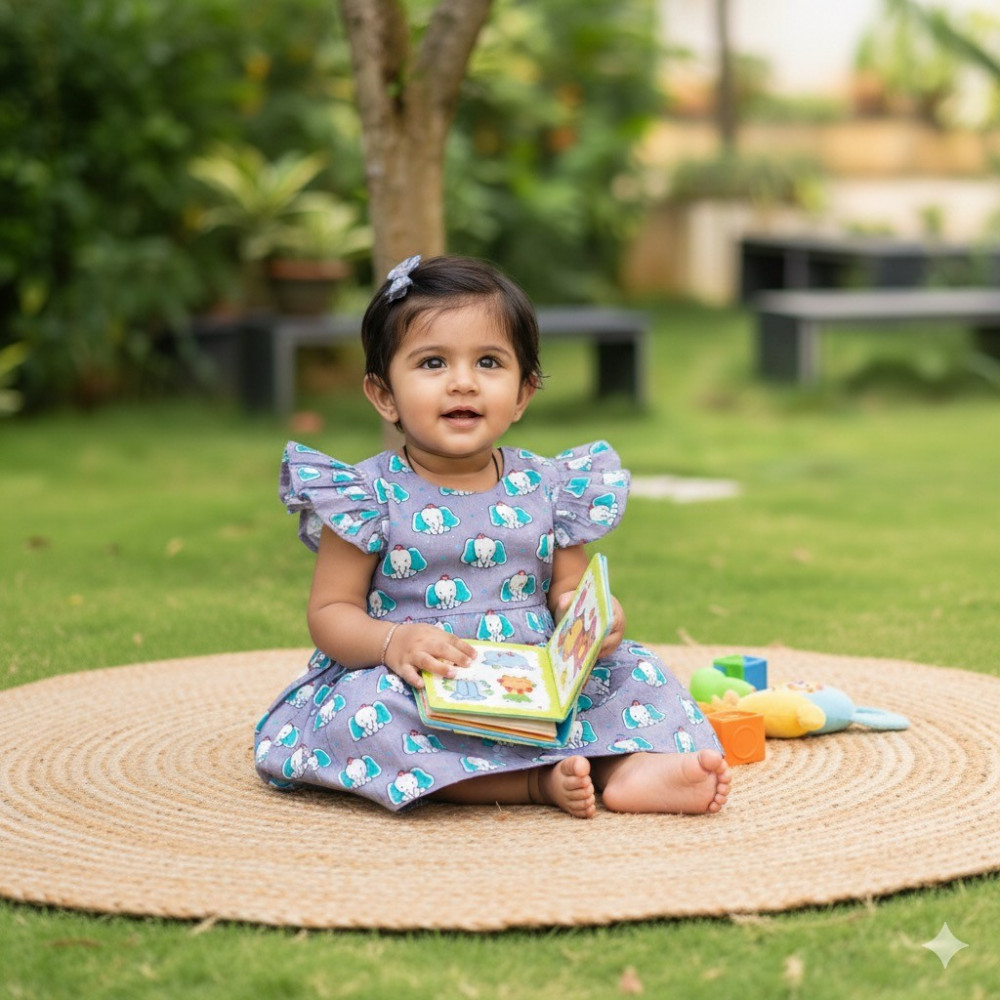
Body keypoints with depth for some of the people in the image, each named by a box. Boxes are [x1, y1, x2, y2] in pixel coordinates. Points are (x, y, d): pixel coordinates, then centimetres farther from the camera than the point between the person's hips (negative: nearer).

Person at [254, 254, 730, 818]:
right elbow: (330, 612, -4)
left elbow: (568, 590, 10)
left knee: (634, 667, -9)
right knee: (360, 706, -33)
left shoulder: (548, 489, 6)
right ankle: (540, 781, -33)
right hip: (418, 688, -4)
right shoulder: (370, 495, -4)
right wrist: (393, 641, -26)